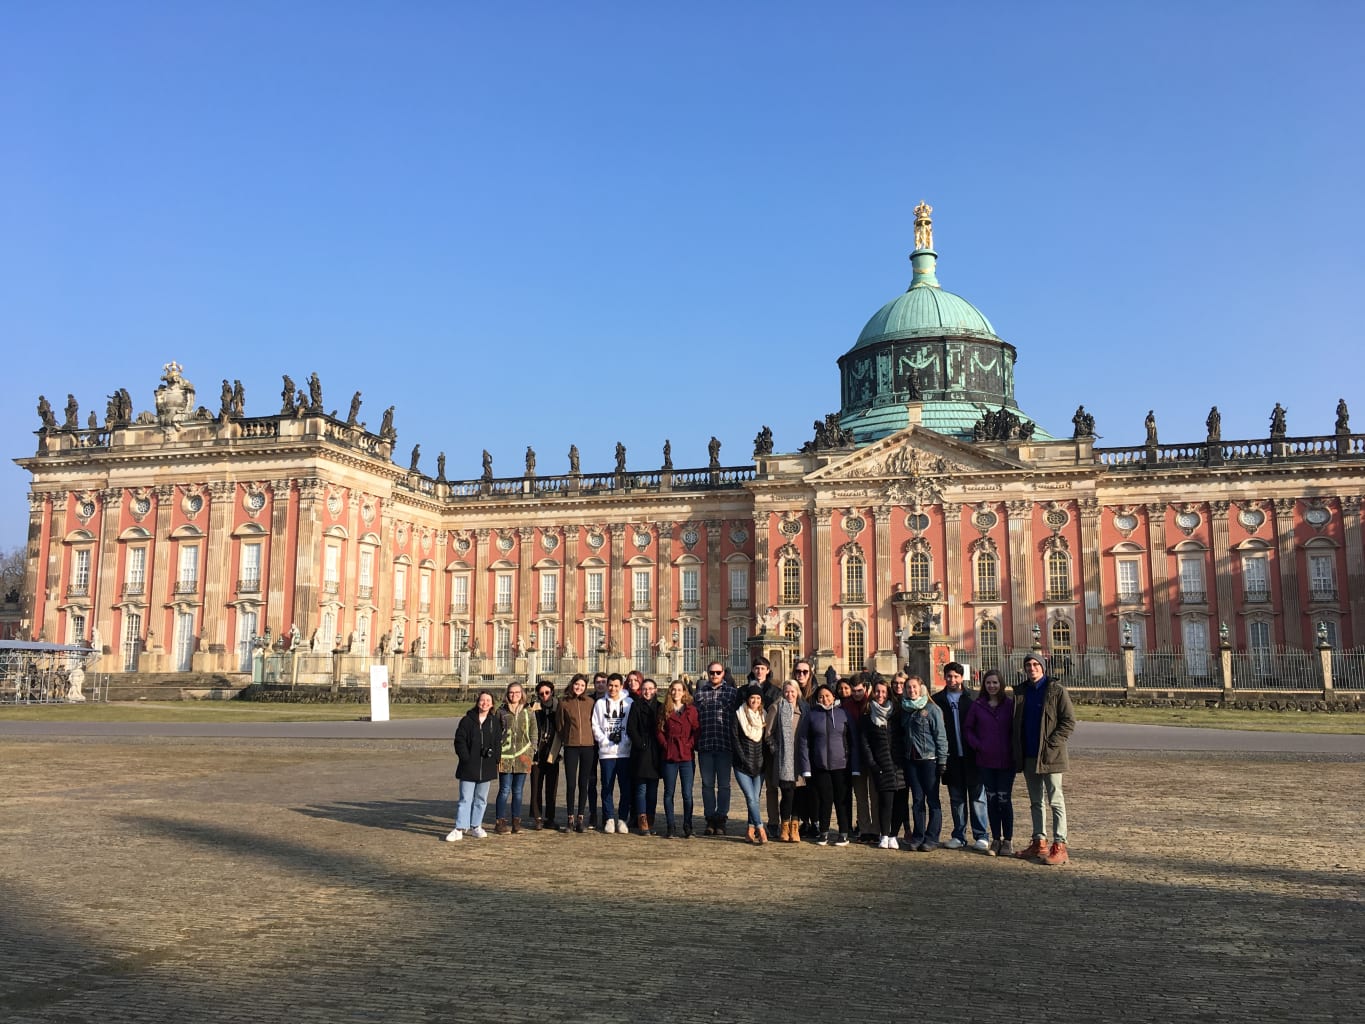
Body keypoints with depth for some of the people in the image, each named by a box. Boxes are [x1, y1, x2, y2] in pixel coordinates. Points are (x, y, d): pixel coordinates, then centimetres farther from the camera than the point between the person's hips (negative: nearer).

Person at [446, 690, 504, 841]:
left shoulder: (495, 722, 5)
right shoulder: (467, 720, -2)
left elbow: (498, 743, 7)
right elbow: (459, 741, -3)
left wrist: (495, 759, -3)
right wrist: (466, 758, -10)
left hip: (487, 767, 3)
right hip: (469, 767, -3)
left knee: (481, 799, 11)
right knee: (465, 799, -3)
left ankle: (475, 826, 22)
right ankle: (459, 829, -2)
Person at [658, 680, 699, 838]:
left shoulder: (691, 709, 4)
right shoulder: (665, 710, 8)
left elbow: (696, 730, 3)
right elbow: (660, 731, 7)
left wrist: (691, 745, -7)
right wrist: (665, 745, -4)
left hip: (686, 756, -1)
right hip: (669, 756, 1)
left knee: (687, 794, -2)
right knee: (668, 793, 6)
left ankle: (687, 828, 8)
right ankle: (671, 827, 14)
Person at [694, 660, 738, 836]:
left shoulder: (732, 692, 4)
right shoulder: (699, 693, 10)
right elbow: (693, 718, 9)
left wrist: (736, 740, -6)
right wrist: (694, 741, 0)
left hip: (725, 744, -2)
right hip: (704, 744, 2)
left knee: (723, 784, 3)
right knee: (707, 784, 7)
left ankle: (721, 819, 10)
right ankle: (710, 819, 14)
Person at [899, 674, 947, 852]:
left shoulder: (932, 709, -5)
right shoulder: (905, 709, 11)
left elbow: (940, 736, -7)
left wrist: (942, 761, -11)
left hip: (929, 759, -5)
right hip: (911, 760, 5)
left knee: (932, 800, 1)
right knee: (917, 800, 7)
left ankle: (932, 838, 5)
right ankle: (917, 837, 12)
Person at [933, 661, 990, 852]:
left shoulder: (972, 699, 3)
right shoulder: (937, 700, 6)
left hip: (971, 755, -2)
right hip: (951, 756, 2)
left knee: (977, 796, 1)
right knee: (956, 798, 9)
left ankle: (981, 836, 7)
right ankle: (959, 836, 16)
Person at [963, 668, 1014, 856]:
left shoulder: (1009, 705, -1)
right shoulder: (977, 705, 3)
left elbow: (1016, 729, 2)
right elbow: (967, 728, 9)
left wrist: (1014, 751, -6)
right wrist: (977, 745, -3)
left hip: (1005, 761, -2)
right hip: (985, 761, 2)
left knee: (1004, 799, 0)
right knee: (991, 800, 8)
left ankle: (1008, 840, 11)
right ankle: (996, 839, 17)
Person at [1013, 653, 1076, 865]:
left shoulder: (1057, 691, -6)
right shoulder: (1021, 692, 12)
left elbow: (1069, 721, -9)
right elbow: (1016, 723, 18)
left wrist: (1051, 744, -16)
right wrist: (1017, 748, 6)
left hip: (1050, 756, -6)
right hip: (1028, 756, 6)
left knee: (1055, 801, -3)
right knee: (1036, 802, 13)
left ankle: (1059, 846, -1)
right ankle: (1039, 842, 20)